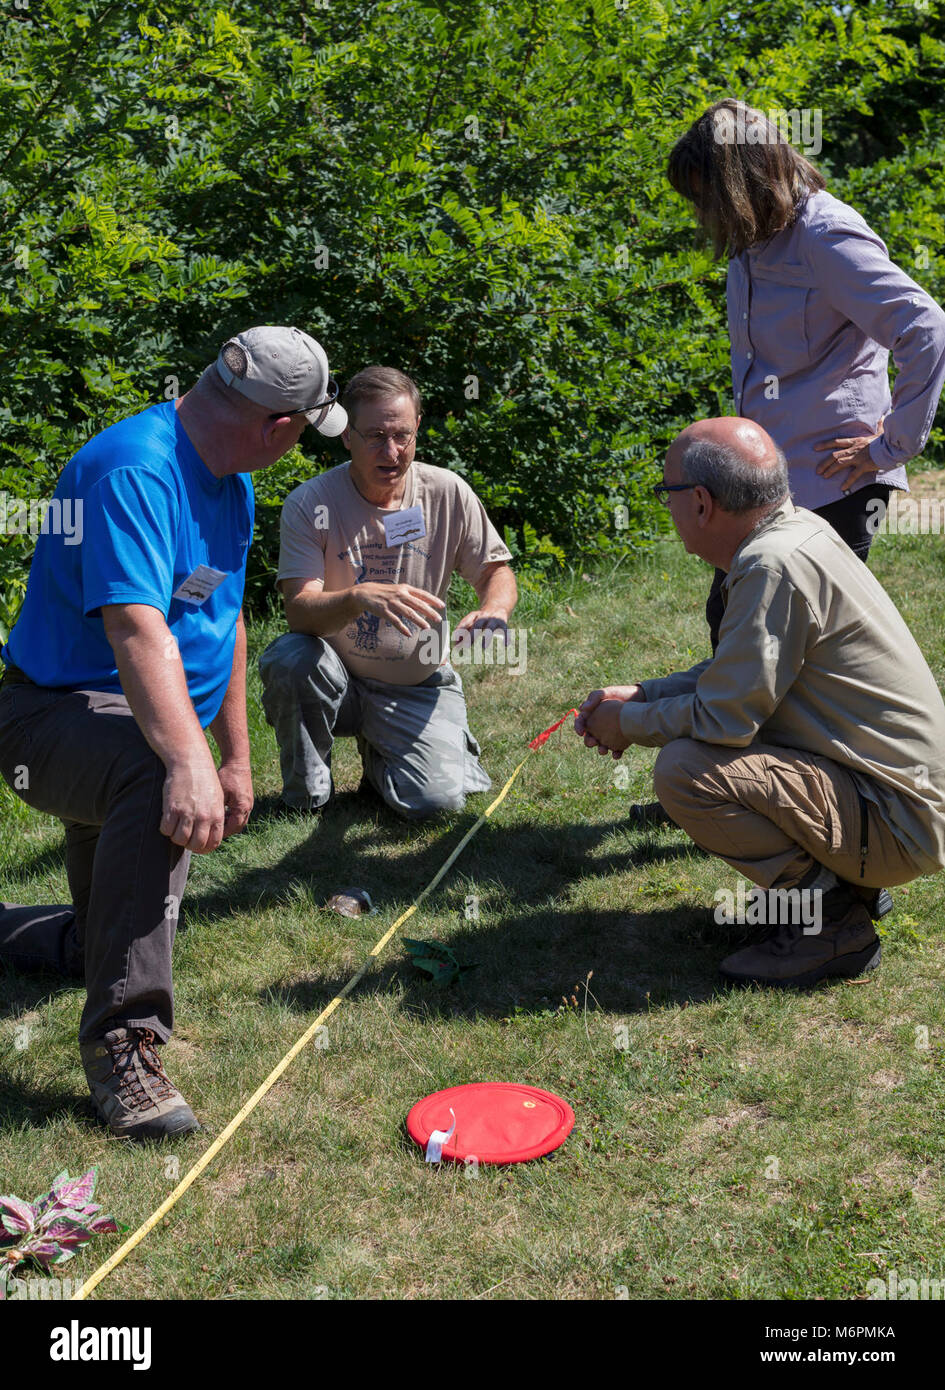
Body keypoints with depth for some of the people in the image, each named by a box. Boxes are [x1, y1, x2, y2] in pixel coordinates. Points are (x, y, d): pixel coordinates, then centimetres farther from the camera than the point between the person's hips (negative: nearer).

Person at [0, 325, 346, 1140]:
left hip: (138, 733, 9)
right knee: (155, 779, -42)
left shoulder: (231, 482, 7)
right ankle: (124, 1042, -35)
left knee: (109, 941, 18)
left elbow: (225, 620, 14)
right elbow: (137, 627, -38)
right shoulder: (134, 471, -25)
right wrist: (190, 760, -49)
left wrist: (236, 758, 13)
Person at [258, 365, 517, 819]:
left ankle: (379, 756, 18)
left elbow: (496, 571, 2)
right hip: (338, 676, -1)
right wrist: (360, 598, -45)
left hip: (419, 685, 1)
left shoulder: (449, 493, -8)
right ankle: (306, 793, -6)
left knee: (437, 798, -21)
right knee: (288, 659, -34)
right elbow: (299, 610, -24)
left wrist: (492, 611, -23)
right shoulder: (309, 504, -15)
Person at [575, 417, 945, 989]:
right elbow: (742, 672, 18)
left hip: (893, 823, -10)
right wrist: (641, 695, 11)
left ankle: (832, 920, -8)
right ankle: (843, 878, 14)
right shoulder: (798, 529, 7)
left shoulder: (776, 566, -24)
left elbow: (724, 717, -23)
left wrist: (630, 723, -5)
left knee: (684, 768, -23)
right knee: (695, 740, 18)